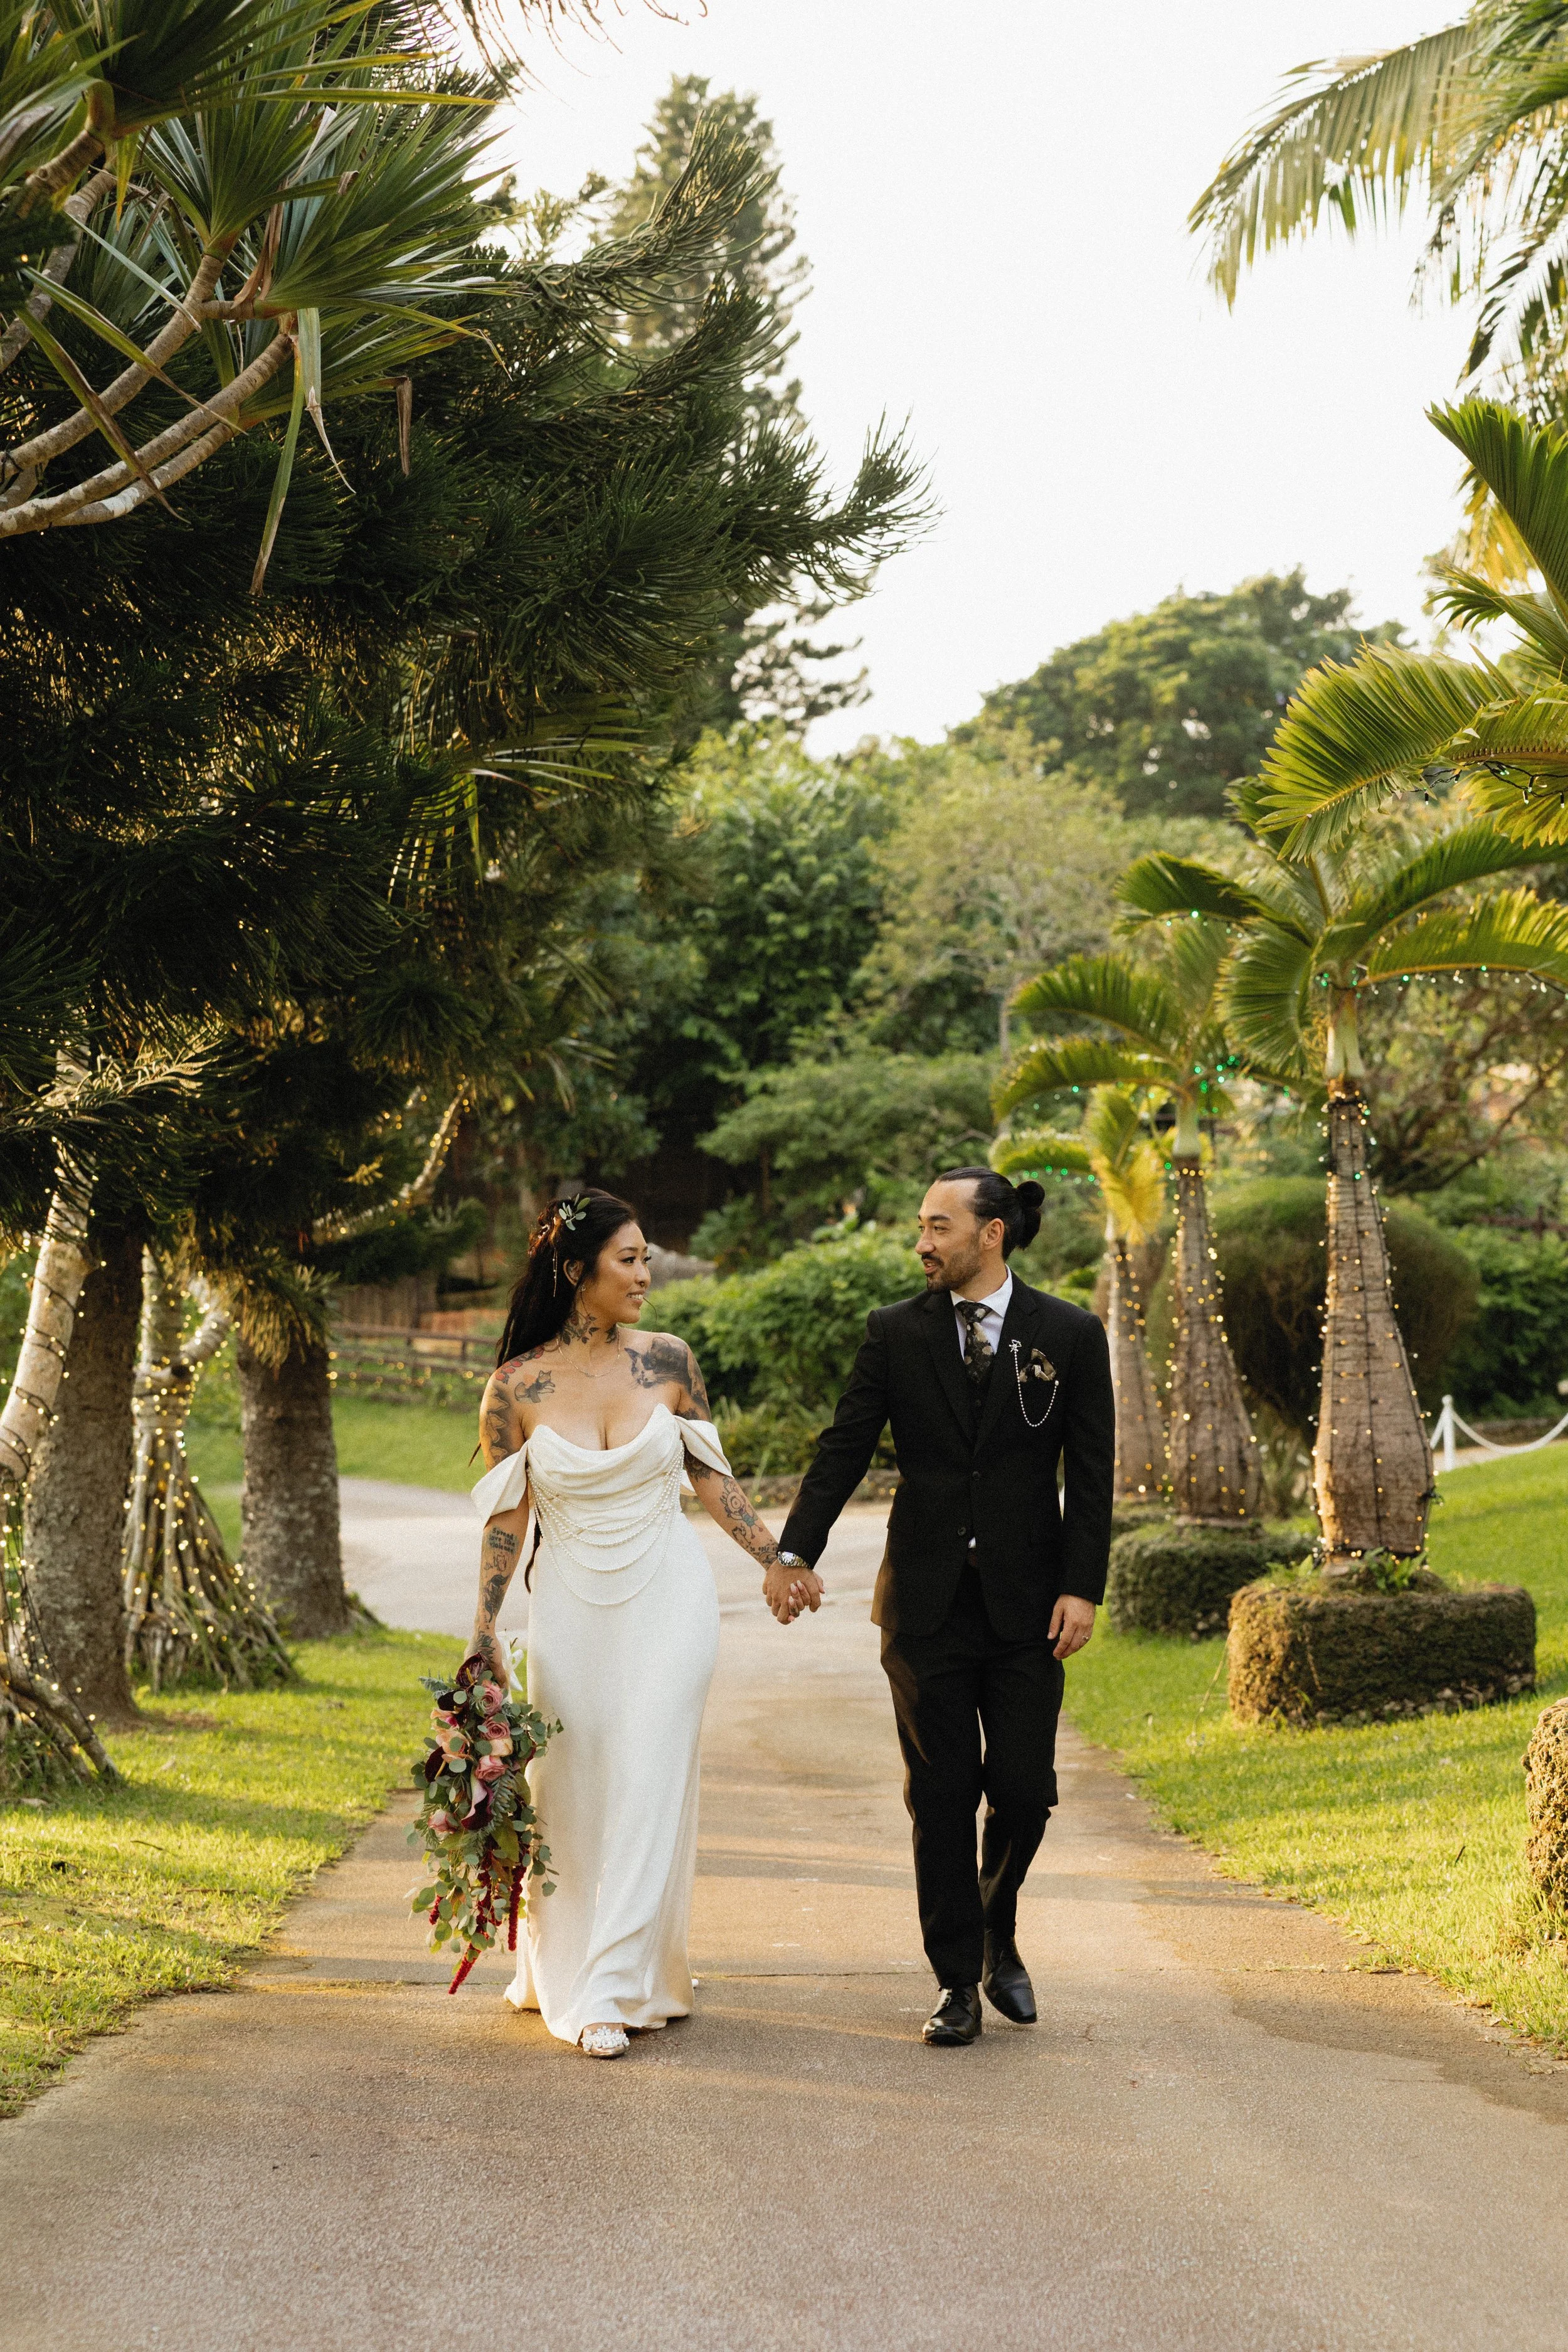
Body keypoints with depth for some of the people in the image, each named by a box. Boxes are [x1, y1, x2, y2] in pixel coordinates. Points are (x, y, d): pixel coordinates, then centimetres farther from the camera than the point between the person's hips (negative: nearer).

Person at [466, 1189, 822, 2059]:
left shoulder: (666, 1360, -3)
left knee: (647, 1783, -3)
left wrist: (775, 1559, 9)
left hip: (667, 1598, 0)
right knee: (570, 1788, 10)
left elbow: (708, 1472, 8)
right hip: (572, 1605, 0)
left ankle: (614, 1987, 3)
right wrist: (485, 1633, -2)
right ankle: (554, 1964, 33)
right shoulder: (516, 1387, -7)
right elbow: (506, 1516, -1)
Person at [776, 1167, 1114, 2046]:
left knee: (1024, 1790, 0)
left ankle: (999, 1933, 29)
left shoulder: (1071, 1335, 0)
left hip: (1027, 1602, -1)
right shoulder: (897, 1332, 3)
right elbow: (845, 1448, 2)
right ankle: (959, 1982, 15)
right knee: (941, 1798, 4)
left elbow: (1092, 1472, 0)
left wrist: (1082, 1588, -7)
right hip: (927, 1601, 1)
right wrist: (796, 1552, -6)